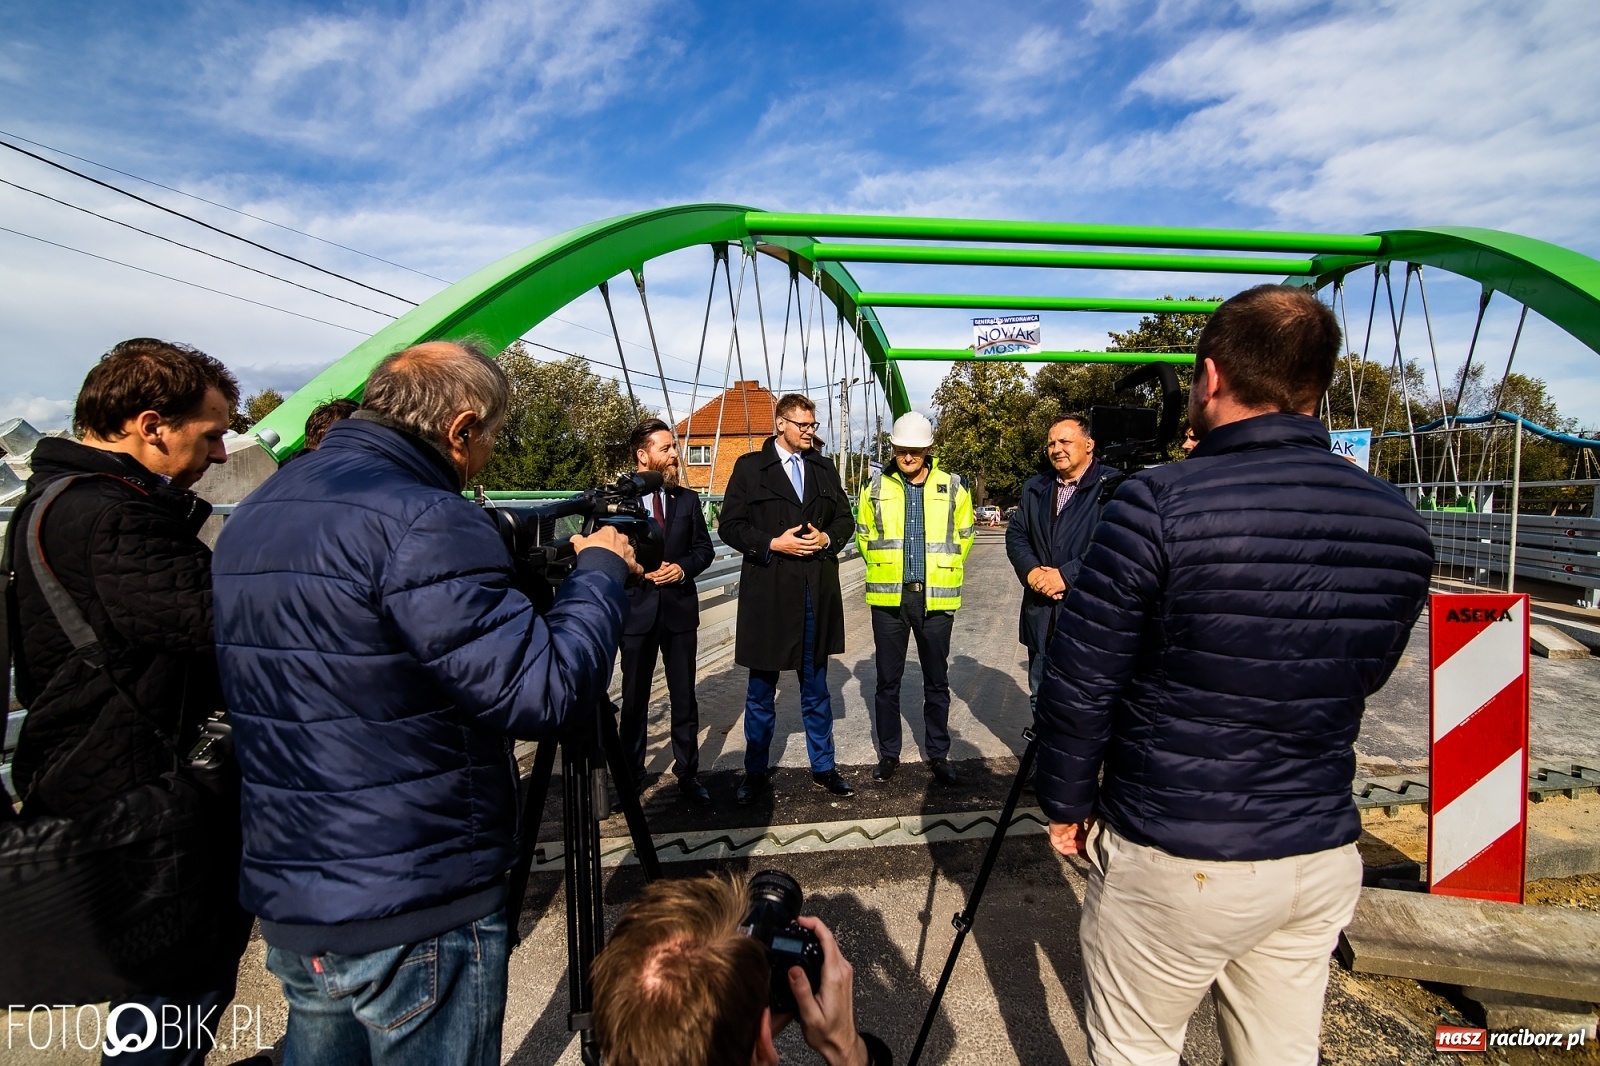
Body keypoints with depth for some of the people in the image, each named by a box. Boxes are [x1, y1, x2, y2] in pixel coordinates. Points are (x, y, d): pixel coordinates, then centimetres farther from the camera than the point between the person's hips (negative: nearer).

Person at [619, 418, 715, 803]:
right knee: (634, 698, 11)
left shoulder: (688, 499, 7)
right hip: (636, 610, -2)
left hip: (680, 609, 2)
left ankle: (687, 772, 21)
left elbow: (704, 548, 7)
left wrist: (682, 568, -11)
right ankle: (631, 775, 26)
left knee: (684, 696, 8)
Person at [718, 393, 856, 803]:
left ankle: (823, 767, 27)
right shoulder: (750, 466, 0)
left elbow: (845, 519, 14)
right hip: (767, 591, -3)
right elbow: (730, 526, -4)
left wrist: (827, 538, -6)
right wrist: (773, 544, -16)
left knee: (816, 686, 14)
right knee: (761, 689, 8)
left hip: (817, 592, 3)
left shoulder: (824, 468, 12)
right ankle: (755, 774, 22)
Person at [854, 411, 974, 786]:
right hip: (889, 597, 1)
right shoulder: (877, 488, 2)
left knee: (937, 681, 10)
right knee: (887, 681, 9)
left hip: (936, 598, 0)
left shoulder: (953, 488, 0)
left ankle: (938, 755, 25)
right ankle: (888, 753, 23)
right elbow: (864, 535, 13)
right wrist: (884, 568, 9)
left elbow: (964, 536, 10)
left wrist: (942, 569, 6)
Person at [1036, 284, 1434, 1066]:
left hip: (1173, 861, -5)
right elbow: (1363, 681, 12)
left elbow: (1078, 686, -15)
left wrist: (1065, 805, 0)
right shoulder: (1400, 525, -1)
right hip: (1324, 860, 6)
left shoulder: (1159, 505, -20)